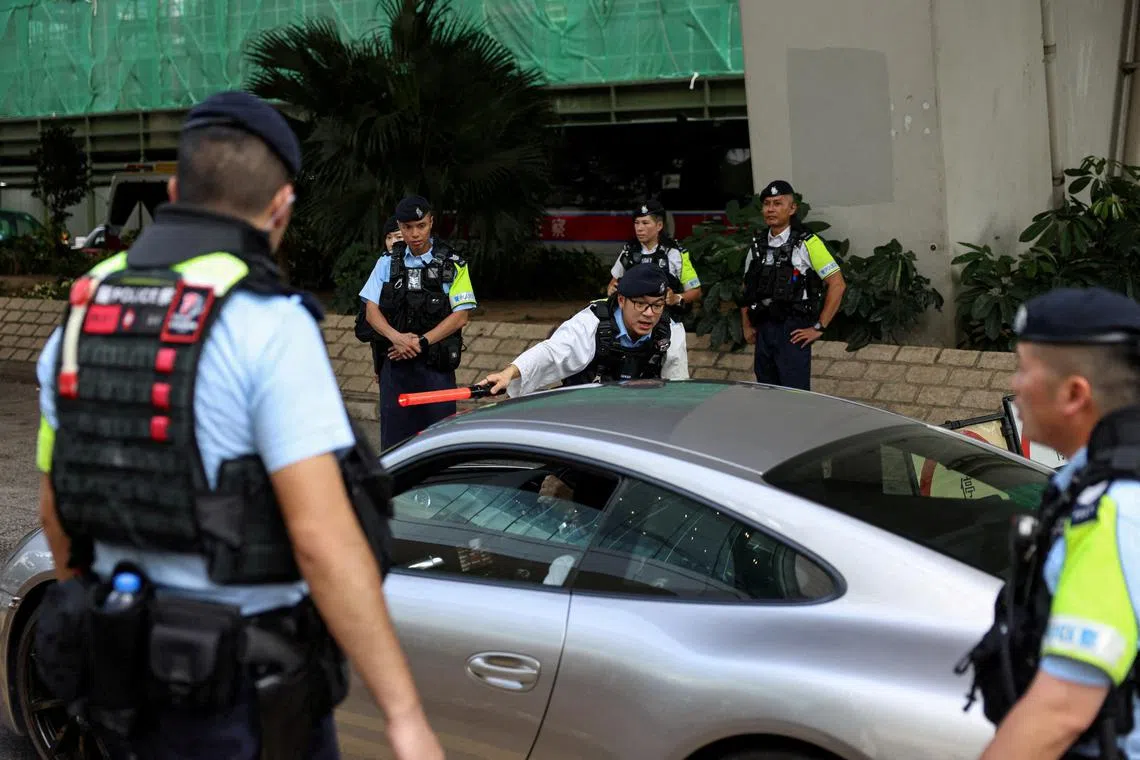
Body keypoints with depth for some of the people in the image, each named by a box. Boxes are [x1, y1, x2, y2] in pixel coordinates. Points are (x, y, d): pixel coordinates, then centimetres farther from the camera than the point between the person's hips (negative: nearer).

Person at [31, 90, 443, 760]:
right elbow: (323, 540, -28)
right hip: (246, 681, -7)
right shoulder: (270, 330, -22)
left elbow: (59, 503, 11)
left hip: (136, 655, 7)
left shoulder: (88, 317, 1)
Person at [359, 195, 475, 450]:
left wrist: (421, 342, -13)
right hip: (396, 364, 2)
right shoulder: (388, 263, 9)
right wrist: (397, 337, -15)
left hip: (436, 364, -2)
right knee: (394, 438, 3)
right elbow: (371, 310, 4)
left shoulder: (453, 265, 2)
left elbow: (460, 316, -4)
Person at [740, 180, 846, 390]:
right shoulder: (758, 246, 12)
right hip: (763, 331, 6)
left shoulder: (806, 244, -6)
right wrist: (747, 326, 13)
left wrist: (818, 328, -11)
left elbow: (837, 284, -9)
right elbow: (747, 289, 23)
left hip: (793, 331, -6)